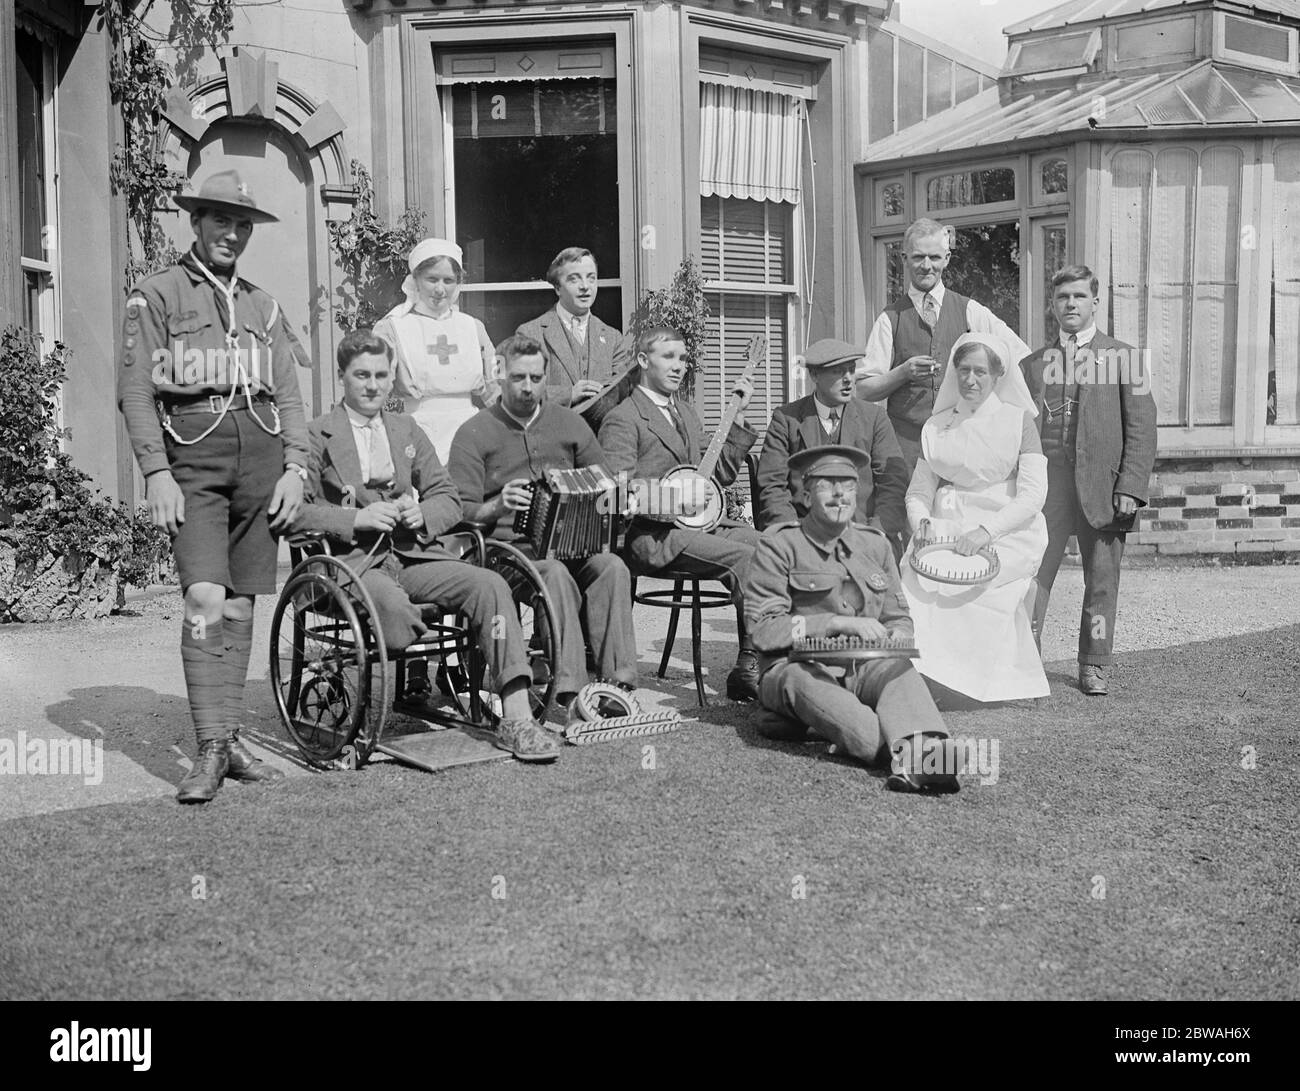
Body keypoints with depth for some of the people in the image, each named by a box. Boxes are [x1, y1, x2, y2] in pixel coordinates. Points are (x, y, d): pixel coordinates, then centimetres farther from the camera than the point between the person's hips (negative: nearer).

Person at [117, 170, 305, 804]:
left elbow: (288, 397, 17)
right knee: (205, 600, -16)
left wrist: (295, 468, 4)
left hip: (261, 454, 4)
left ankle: (230, 739, 13)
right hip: (192, 456, -4)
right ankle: (210, 752, -12)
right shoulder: (155, 295, 6)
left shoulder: (262, 306, 19)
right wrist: (156, 472, -11)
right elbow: (135, 391, -1)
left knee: (240, 606, 5)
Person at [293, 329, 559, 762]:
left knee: (489, 584, -22)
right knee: (392, 604, -39)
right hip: (352, 560, -4)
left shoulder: (408, 430, 21)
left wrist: (421, 514, -3)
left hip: (412, 552, 5)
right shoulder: (317, 435, 5)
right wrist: (356, 518, -16)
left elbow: (448, 499, 19)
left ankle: (516, 718, -25)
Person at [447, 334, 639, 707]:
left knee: (612, 567, -27)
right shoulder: (474, 434, 5)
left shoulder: (568, 423, 17)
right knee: (555, 573, -35)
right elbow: (461, 511, -3)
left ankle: (617, 680, -30)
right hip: (509, 547, -4)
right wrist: (498, 507, -23)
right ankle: (569, 689, -38)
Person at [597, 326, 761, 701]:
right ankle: (750, 666, -19)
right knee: (746, 556, -26)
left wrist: (737, 416, 15)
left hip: (699, 519, 7)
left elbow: (721, 472, 21)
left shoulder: (685, 413, 24)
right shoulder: (622, 419, -2)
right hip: (653, 534, -7)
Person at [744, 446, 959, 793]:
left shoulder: (875, 545, 17)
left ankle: (921, 751, -58)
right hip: (796, 668, -3)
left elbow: (899, 617, 19)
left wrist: (897, 636, -8)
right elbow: (763, 628, -9)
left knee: (900, 671, -30)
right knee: (806, 682, -38)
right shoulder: (779, 546, 0)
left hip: (864, 667, 4)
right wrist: (839, 623, -18)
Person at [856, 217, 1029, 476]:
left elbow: (1022, 356, 13)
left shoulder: (970, 312, 9)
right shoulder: (890, 319, 6)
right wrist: (903, 372, -12)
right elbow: (864, 390, 3)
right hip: (906, 442, -1)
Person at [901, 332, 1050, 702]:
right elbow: (918, 490, 14)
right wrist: (921, 522, -10)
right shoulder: (936, 426, 16)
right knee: (917, 581, -26)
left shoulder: (1018, 420, 4)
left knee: (965, 584, -31)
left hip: (1008, 533, -3)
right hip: (947, 530, 3)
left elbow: (1033, 494, -6)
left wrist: (987, 530, -20)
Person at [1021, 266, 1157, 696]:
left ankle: (1094, 665, 16)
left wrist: (1131, 488, -9)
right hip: (1044, 484, 1)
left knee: (1102, 580, 5)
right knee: (1031, 574, -5)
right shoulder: (1031, 365, 14)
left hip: (1101, 484, -1)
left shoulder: (1123, 357, 7)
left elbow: (1141, 429, 1)